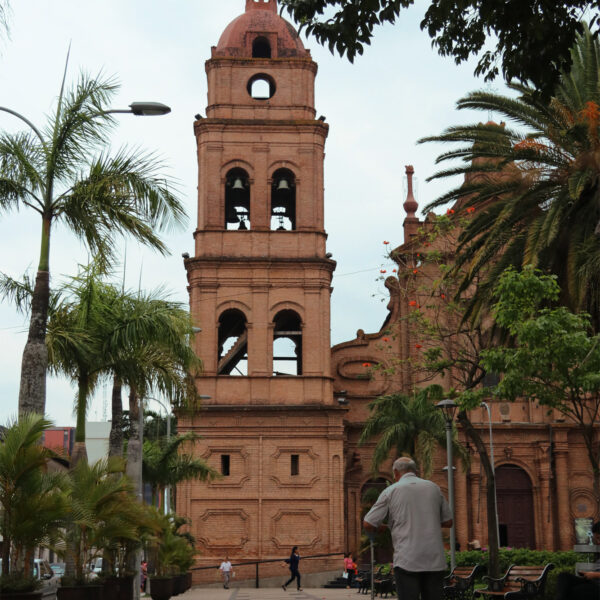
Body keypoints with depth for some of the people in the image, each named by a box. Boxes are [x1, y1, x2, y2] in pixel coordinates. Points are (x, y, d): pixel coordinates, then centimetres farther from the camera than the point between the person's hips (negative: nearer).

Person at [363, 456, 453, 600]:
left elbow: (368, 524, 0)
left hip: (407, 561, -3)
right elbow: (448, 522, 17)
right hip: (435, 561, 3)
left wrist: (378, 529, 21)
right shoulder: (434, 488, 11)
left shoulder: (391, 491, 1)